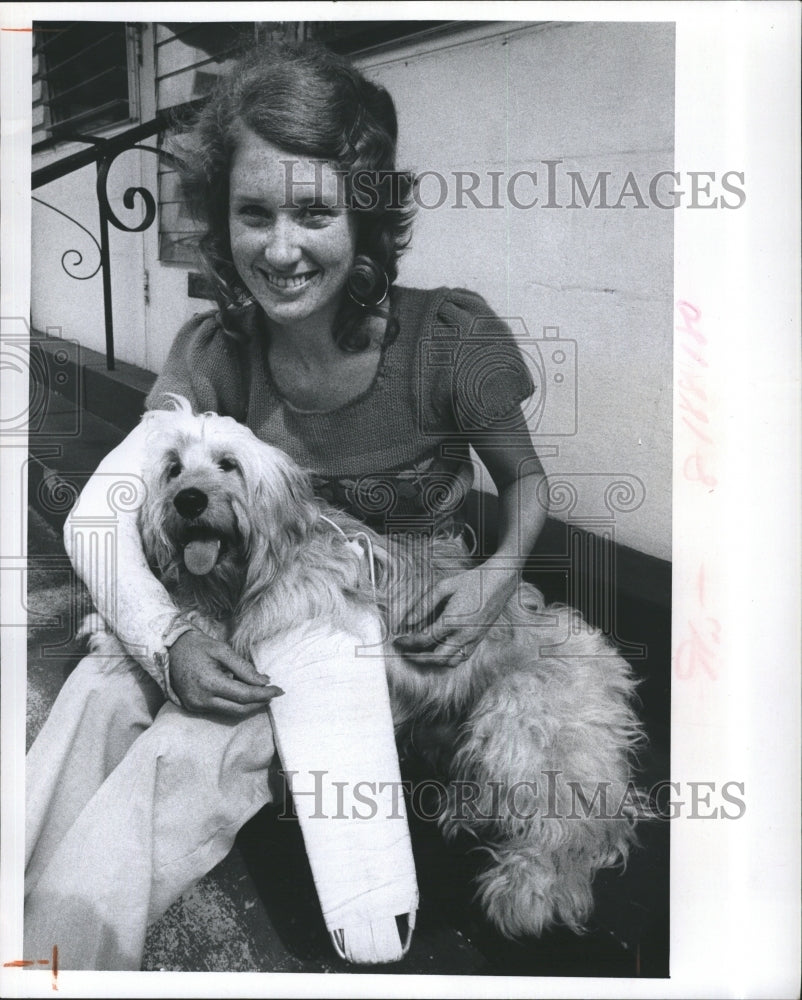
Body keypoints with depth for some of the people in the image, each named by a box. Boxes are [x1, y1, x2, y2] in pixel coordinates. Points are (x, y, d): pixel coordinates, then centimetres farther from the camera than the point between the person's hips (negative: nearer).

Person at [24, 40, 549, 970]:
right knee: (100, 692, -23)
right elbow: (98, 511, -14)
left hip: (407, 625, -3)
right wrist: (166, 640, -31)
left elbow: (526, 480, -3)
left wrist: (501, 572, -24)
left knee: (193, 748, -28)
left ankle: (56, 939, -12)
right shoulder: (216, 352, -10)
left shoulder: (450, 338, -19)